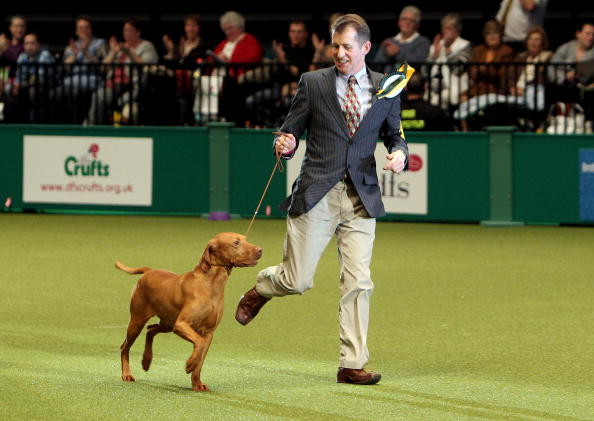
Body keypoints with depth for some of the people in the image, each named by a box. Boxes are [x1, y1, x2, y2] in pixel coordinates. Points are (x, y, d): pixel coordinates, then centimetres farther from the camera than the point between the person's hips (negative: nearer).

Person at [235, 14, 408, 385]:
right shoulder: (313, 83, 3)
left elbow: (394, 135, 18)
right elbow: (291, 130, 7)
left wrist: (399, 153, -4)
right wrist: (285, 145, -16)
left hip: (361, 198, 1)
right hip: (316, 196, -1)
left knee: (358, 283, -4)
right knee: (296, 280, -1)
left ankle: (353, 365, 3)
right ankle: (262, 288, 35)